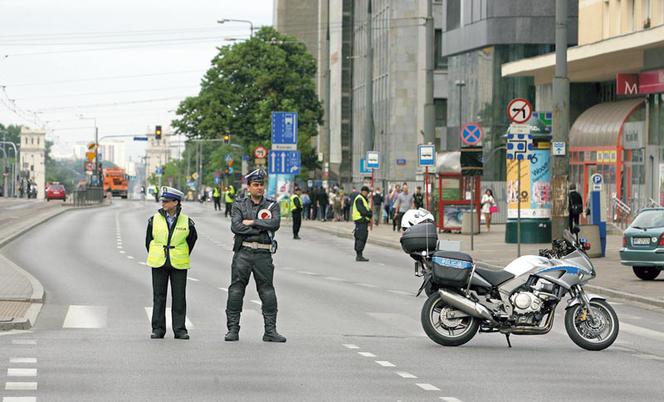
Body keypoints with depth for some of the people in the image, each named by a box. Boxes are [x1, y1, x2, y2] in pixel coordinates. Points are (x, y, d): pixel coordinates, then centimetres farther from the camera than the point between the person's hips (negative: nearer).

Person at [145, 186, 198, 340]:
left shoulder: (186, 222, -3)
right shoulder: (154, 220, 0)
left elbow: (192, 239, 15)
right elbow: (148, 240, 12)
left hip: (178, 264, -1)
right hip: (159, 264, 1)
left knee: (179, 297, 1)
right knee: (159, 296, 3)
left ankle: (180, 329, 8)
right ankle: (158, 329, 9)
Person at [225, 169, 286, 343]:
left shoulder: (272, 205, 9)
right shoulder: (240, 205, 8)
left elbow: (275, 224, -10)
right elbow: (235, 227, -8)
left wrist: (252, 222, -9)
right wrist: (261, 229, -9)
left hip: (263, 254, 0)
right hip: (243, 252, 0)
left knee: (268, 292, 0)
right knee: (236, 290, -2)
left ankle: (270, 331, 4)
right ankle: (233, 329, 3)